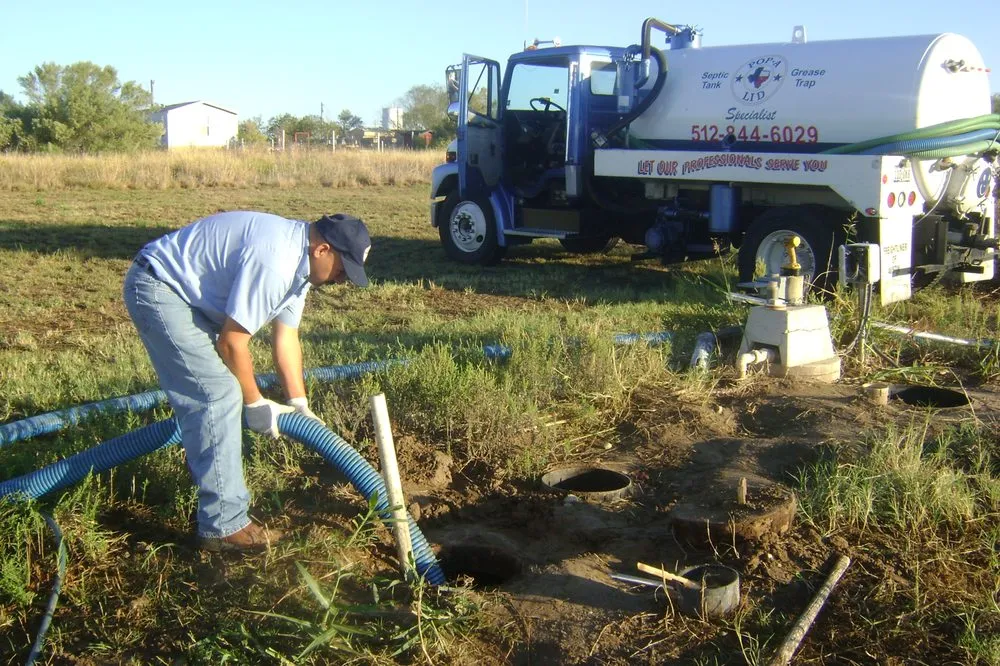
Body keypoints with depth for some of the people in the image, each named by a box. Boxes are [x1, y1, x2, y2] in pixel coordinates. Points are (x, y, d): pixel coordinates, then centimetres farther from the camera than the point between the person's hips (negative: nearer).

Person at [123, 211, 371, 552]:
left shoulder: (298, 259, 4)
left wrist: (299, 404, 8)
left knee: (213, 393, 19)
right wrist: (255, 404, -9)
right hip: (157, 287, -11)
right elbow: (232, 342, -22)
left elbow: (286, 336, 10)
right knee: (219, 395, -15)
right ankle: (224, 525, -11)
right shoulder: (274, 261, -28)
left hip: (183, 290, 11)